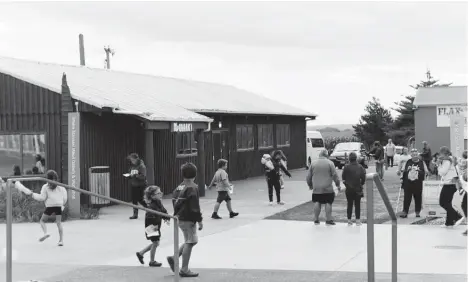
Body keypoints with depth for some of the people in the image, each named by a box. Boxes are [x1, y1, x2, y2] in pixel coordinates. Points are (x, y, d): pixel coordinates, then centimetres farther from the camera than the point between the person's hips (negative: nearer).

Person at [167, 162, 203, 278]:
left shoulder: (180, 187, 8)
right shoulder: (192, 188, -16)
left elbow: (174, 201, 13)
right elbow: (195, 206, -19)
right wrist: (200, 220, -13)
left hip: (179, 218, 9)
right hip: (188, 219, -9)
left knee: (190, 241, 20)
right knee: (190, 242, 0)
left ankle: (174, 258, 12)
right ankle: (184, 270, 3)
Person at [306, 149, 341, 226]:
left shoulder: (313, 163, 6)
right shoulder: (330, 163, -2)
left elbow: (308, 176, 10)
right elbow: (335, 175, -4)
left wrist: (310, 185, 25)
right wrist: (338, 184, 8)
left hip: (316, 188, 3)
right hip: (327, 188, -2)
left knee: (317, 203, 9)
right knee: (328, 203, 3)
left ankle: (316, 219, 12)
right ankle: (328, 220, 3)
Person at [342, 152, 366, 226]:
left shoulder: (346, 167, -8)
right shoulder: (360, 167, -5)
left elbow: (343, 178, -5)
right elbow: (363, 178, -5)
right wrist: (360, 184, 11)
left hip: (349, 189, 0)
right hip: (358, 189, 0)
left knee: (349, 204, 8)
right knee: (357, 205, 6)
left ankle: (349, 220, 8)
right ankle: (358, 220, 5)